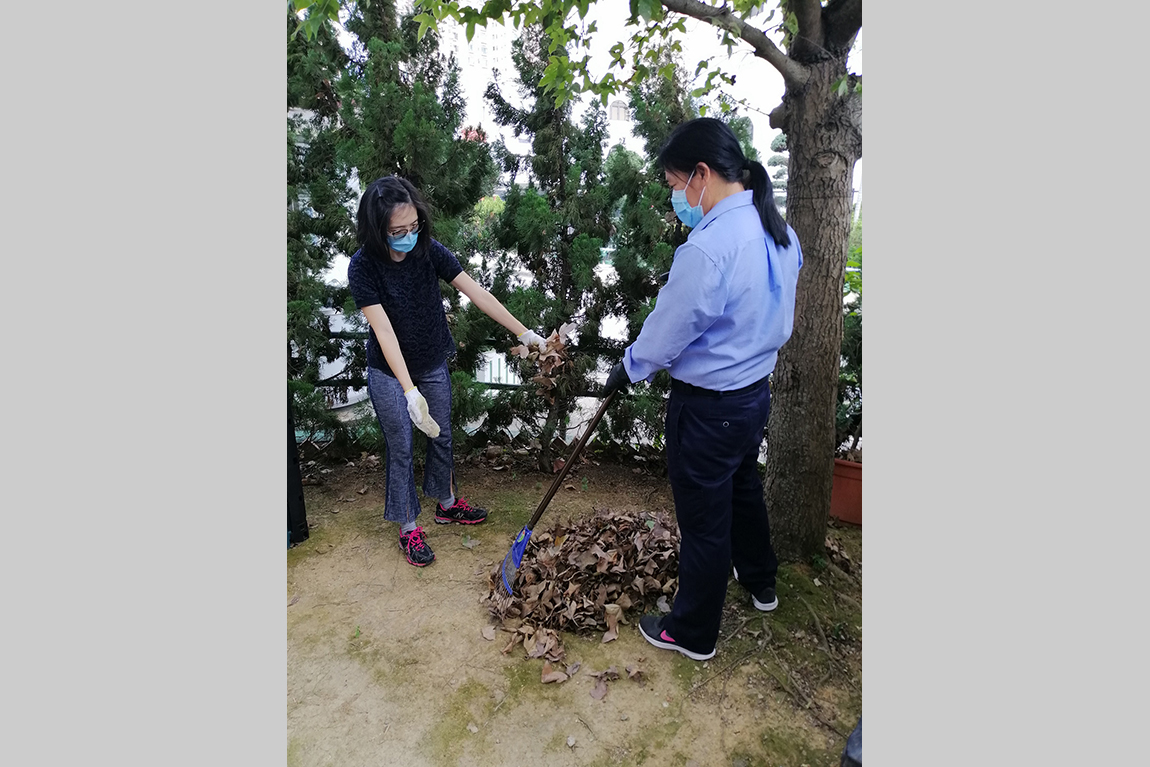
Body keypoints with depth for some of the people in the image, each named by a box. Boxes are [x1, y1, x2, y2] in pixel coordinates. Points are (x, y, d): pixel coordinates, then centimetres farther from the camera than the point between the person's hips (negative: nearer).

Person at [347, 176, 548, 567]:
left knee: (442, 437, 17)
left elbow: (476, 293, -14)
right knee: (401, 449, 7)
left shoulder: (429, 251, -13)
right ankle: (408, 527, 25)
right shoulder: (364, 266, -22)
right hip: (390, 373, -4)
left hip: (434, 365, 4)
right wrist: (410, 392, -37)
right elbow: (384, 330, -29)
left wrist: (524, 332, -16)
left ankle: (446, 504, 41)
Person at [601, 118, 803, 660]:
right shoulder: (781, 233, 2)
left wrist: (626, 371, -1)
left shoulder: (707, 246, -27)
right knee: (744, 487, 29)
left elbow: (666, 334, -18)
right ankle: (760, 584, 53)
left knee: (703, 518, 8)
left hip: (708, 406, -9)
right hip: (756, 389, 9)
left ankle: (693, 633, 31)